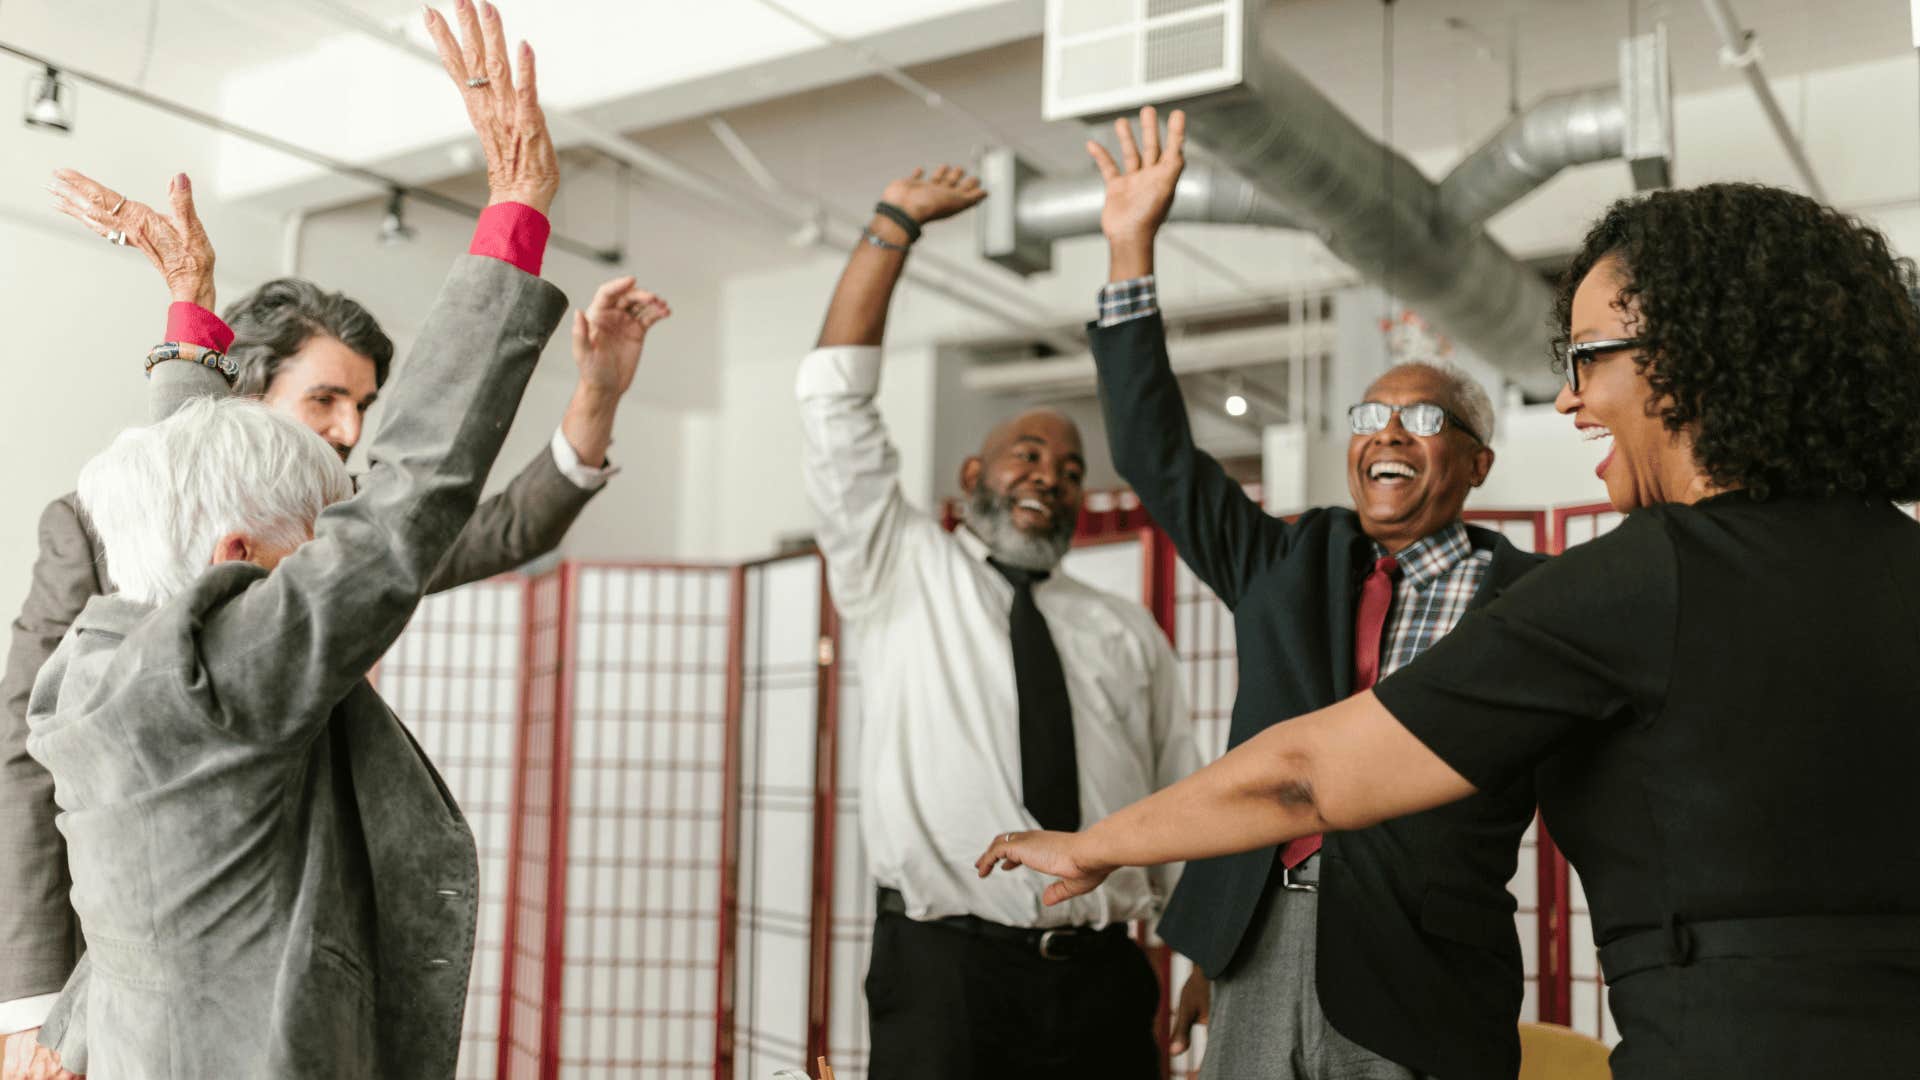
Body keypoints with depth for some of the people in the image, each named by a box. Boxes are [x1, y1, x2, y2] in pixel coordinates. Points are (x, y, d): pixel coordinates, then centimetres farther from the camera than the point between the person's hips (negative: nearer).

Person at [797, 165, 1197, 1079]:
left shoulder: (1129, 633, 16)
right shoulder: (899, 573, 8)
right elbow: (837, 396, -1)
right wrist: (894, 225, -4)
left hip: (1103, 978, 3)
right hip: (943, 969, -3)